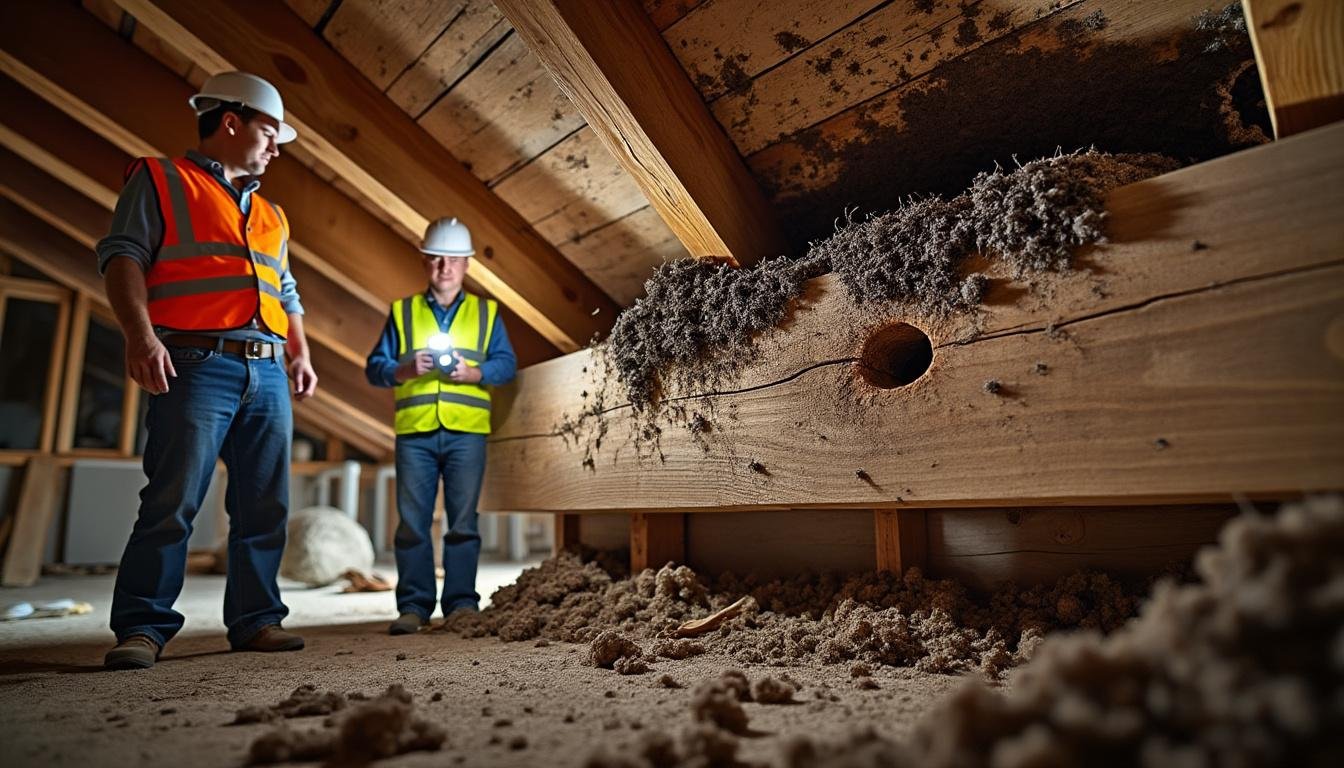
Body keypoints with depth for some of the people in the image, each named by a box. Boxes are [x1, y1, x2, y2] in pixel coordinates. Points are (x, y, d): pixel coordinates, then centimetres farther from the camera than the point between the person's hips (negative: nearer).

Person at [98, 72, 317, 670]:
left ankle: (255, 620, 9)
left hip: (268, 374, 6)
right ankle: (142, 628, -1)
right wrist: (141, 335, -17)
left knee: (265, 506, 2)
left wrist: (300, 353, 13)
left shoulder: (270, 215, 27)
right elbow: (123, 256, -2)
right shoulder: (160, 179, 10)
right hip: (198, 366, -6)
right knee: (173, 499, -10)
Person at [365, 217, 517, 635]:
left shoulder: (487, 312, 15)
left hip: (467, 431, 0)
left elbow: (507, 364, 7)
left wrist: (474, 372, -11)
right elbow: (374, 367, 11)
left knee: (463, 519, 0)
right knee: (412, 520, 0)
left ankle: (461, 603, 6)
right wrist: (405, 369, -9)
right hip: (414, 431, 1)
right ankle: (413, 606, 7)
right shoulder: (402, 312, 15)